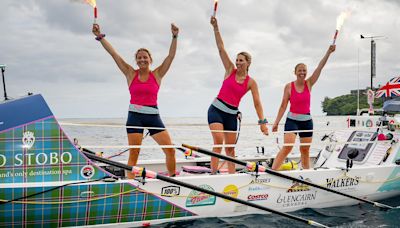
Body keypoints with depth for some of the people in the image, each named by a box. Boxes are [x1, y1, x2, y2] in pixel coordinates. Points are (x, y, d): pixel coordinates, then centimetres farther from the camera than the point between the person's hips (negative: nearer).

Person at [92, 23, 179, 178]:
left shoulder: (157, 74, 6)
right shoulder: (131, 74, 5)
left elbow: (171, 55, -1)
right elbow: (114, 54, 2)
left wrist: (175, 37, -11)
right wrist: (100, 37, -2)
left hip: (153, 116, 1)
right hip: (135, 116, -1)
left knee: (170, 150, -3)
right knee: (133, 153, -2)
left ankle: (173, 178, 13)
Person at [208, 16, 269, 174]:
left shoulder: (251, 82, 1)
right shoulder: (230, 70, 1)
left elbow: (257, 103, 0)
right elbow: (221, 48, -5)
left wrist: (262, 122, -8)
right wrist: (215, 28, -11)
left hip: (232, 114, 2)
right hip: (216, 109, -2)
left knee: (230, 148, 6)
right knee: (218, 141, -19)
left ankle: (232, 175, 12)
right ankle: (213, 173, -20)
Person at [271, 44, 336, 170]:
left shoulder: (309, 84, 2)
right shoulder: (289, 86, -4)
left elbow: (320, 67, -6)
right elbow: (283, 106, -1)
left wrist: (329, 52, -14)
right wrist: (276, 122, -3)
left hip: (307, 120, 3)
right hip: (292, 120, -3)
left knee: (305, 151, 10)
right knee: (287, 147, -18)